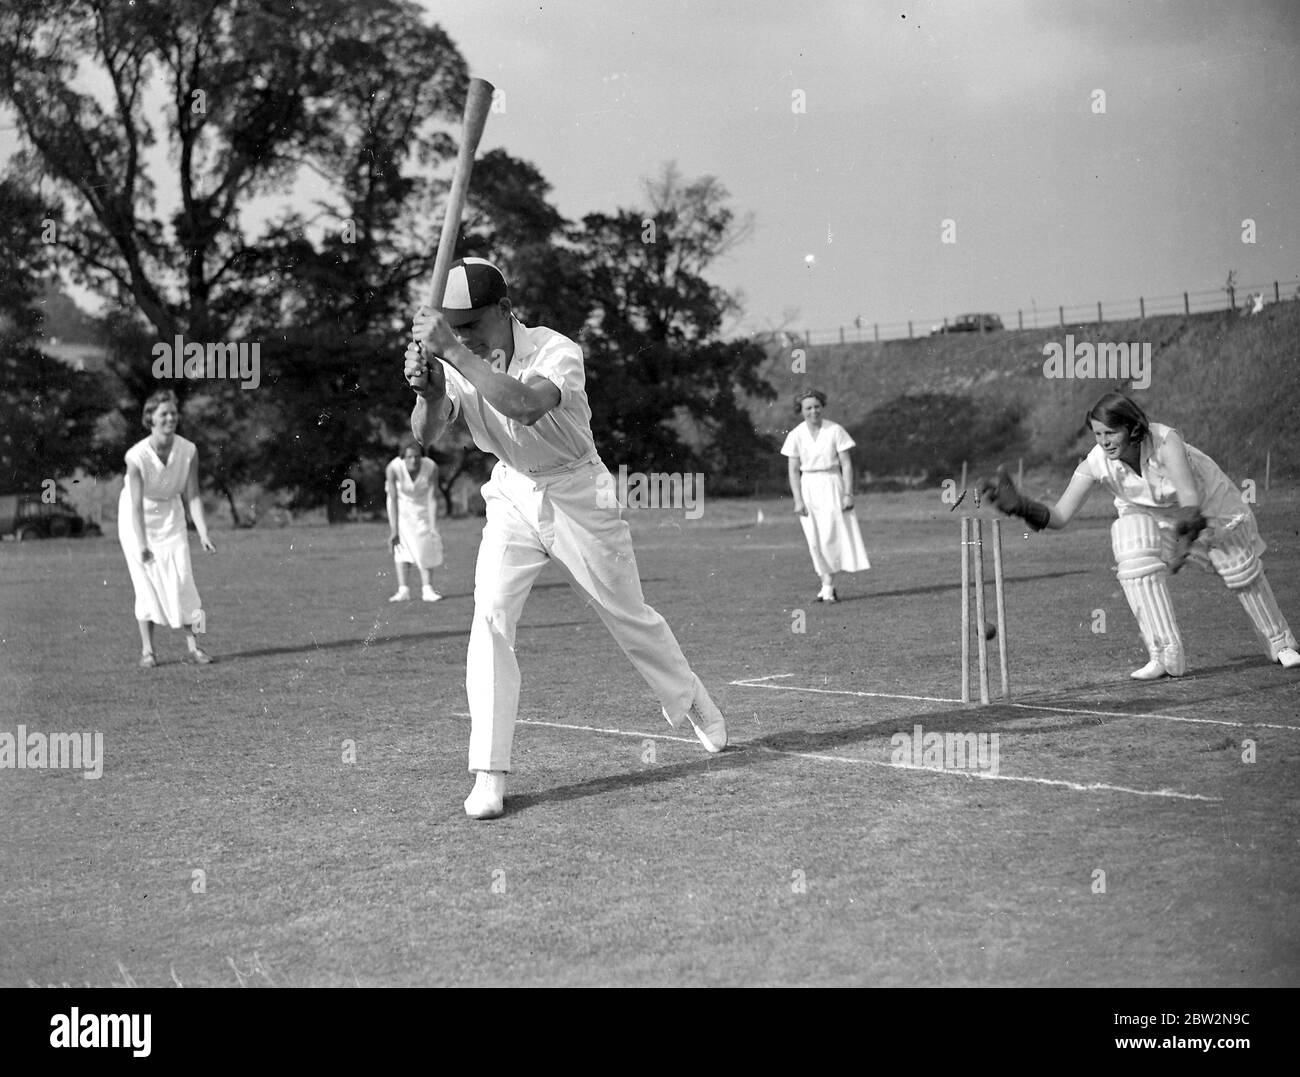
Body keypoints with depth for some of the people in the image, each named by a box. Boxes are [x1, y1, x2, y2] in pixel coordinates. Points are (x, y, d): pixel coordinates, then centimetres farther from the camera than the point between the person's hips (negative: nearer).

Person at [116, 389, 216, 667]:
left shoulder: (188, 451, -18)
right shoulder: (136, 456, -28)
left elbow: (192, 496, -16)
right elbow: (136, 505, -30)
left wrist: (204, 534, -26)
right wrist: (142, 545, -38)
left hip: (170, 515, 3)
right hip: (137, 519, -3)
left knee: (181, 579, -5)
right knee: (147, 583, -6)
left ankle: (193, 645, -1)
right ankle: (147, 649, 2)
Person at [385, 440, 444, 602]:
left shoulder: (431, 468, -30)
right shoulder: (393, 468, -32)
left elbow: (432, 500, -26)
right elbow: (393, 501, -26)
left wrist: (433, 529, -29)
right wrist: (393, 530, -26)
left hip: (422, 505, 1)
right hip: (401, 503, -1)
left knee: (426, 547, -7)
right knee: (400, 545, -13)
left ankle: (427, 590, -4)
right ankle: (403, 590, -18)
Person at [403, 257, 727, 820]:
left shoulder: (557, 352, -25)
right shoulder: (460, 359, -10)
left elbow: (525, 407, -45)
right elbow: (425, 434, -20)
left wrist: (455, 353, -48)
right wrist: (427, 393, -42)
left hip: (579, 495, -3)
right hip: (511, 495, 3)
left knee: (630, 617, 11)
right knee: (490, 616, -15)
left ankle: (692, 702, 41)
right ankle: (489, 774, -12)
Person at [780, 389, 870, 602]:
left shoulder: (835, 430, -5)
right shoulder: (796, 435, -1)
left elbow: (846, 464, -2)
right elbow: (794, 471, 2)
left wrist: (848, 494, -9)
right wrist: (798, 500, -6)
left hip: (831, 486, -2)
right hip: (808, 488, 2)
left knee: (831, 537, -11)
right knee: (815, 541, 2)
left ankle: (828, 587, -6)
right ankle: (827, 586, 12)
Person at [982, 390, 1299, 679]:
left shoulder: (1165, 441, -39)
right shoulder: (1097, 462, -30)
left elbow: (1190, 499, -47)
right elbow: (1059, 517, -32)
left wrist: (1183, 545, -62)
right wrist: (1021, 506, -50)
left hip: (1208, 502, -2)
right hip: (1151, 517, 2)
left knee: (1243, 571, 5)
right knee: (1135, 561, -27)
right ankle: (1166, 656, -20)